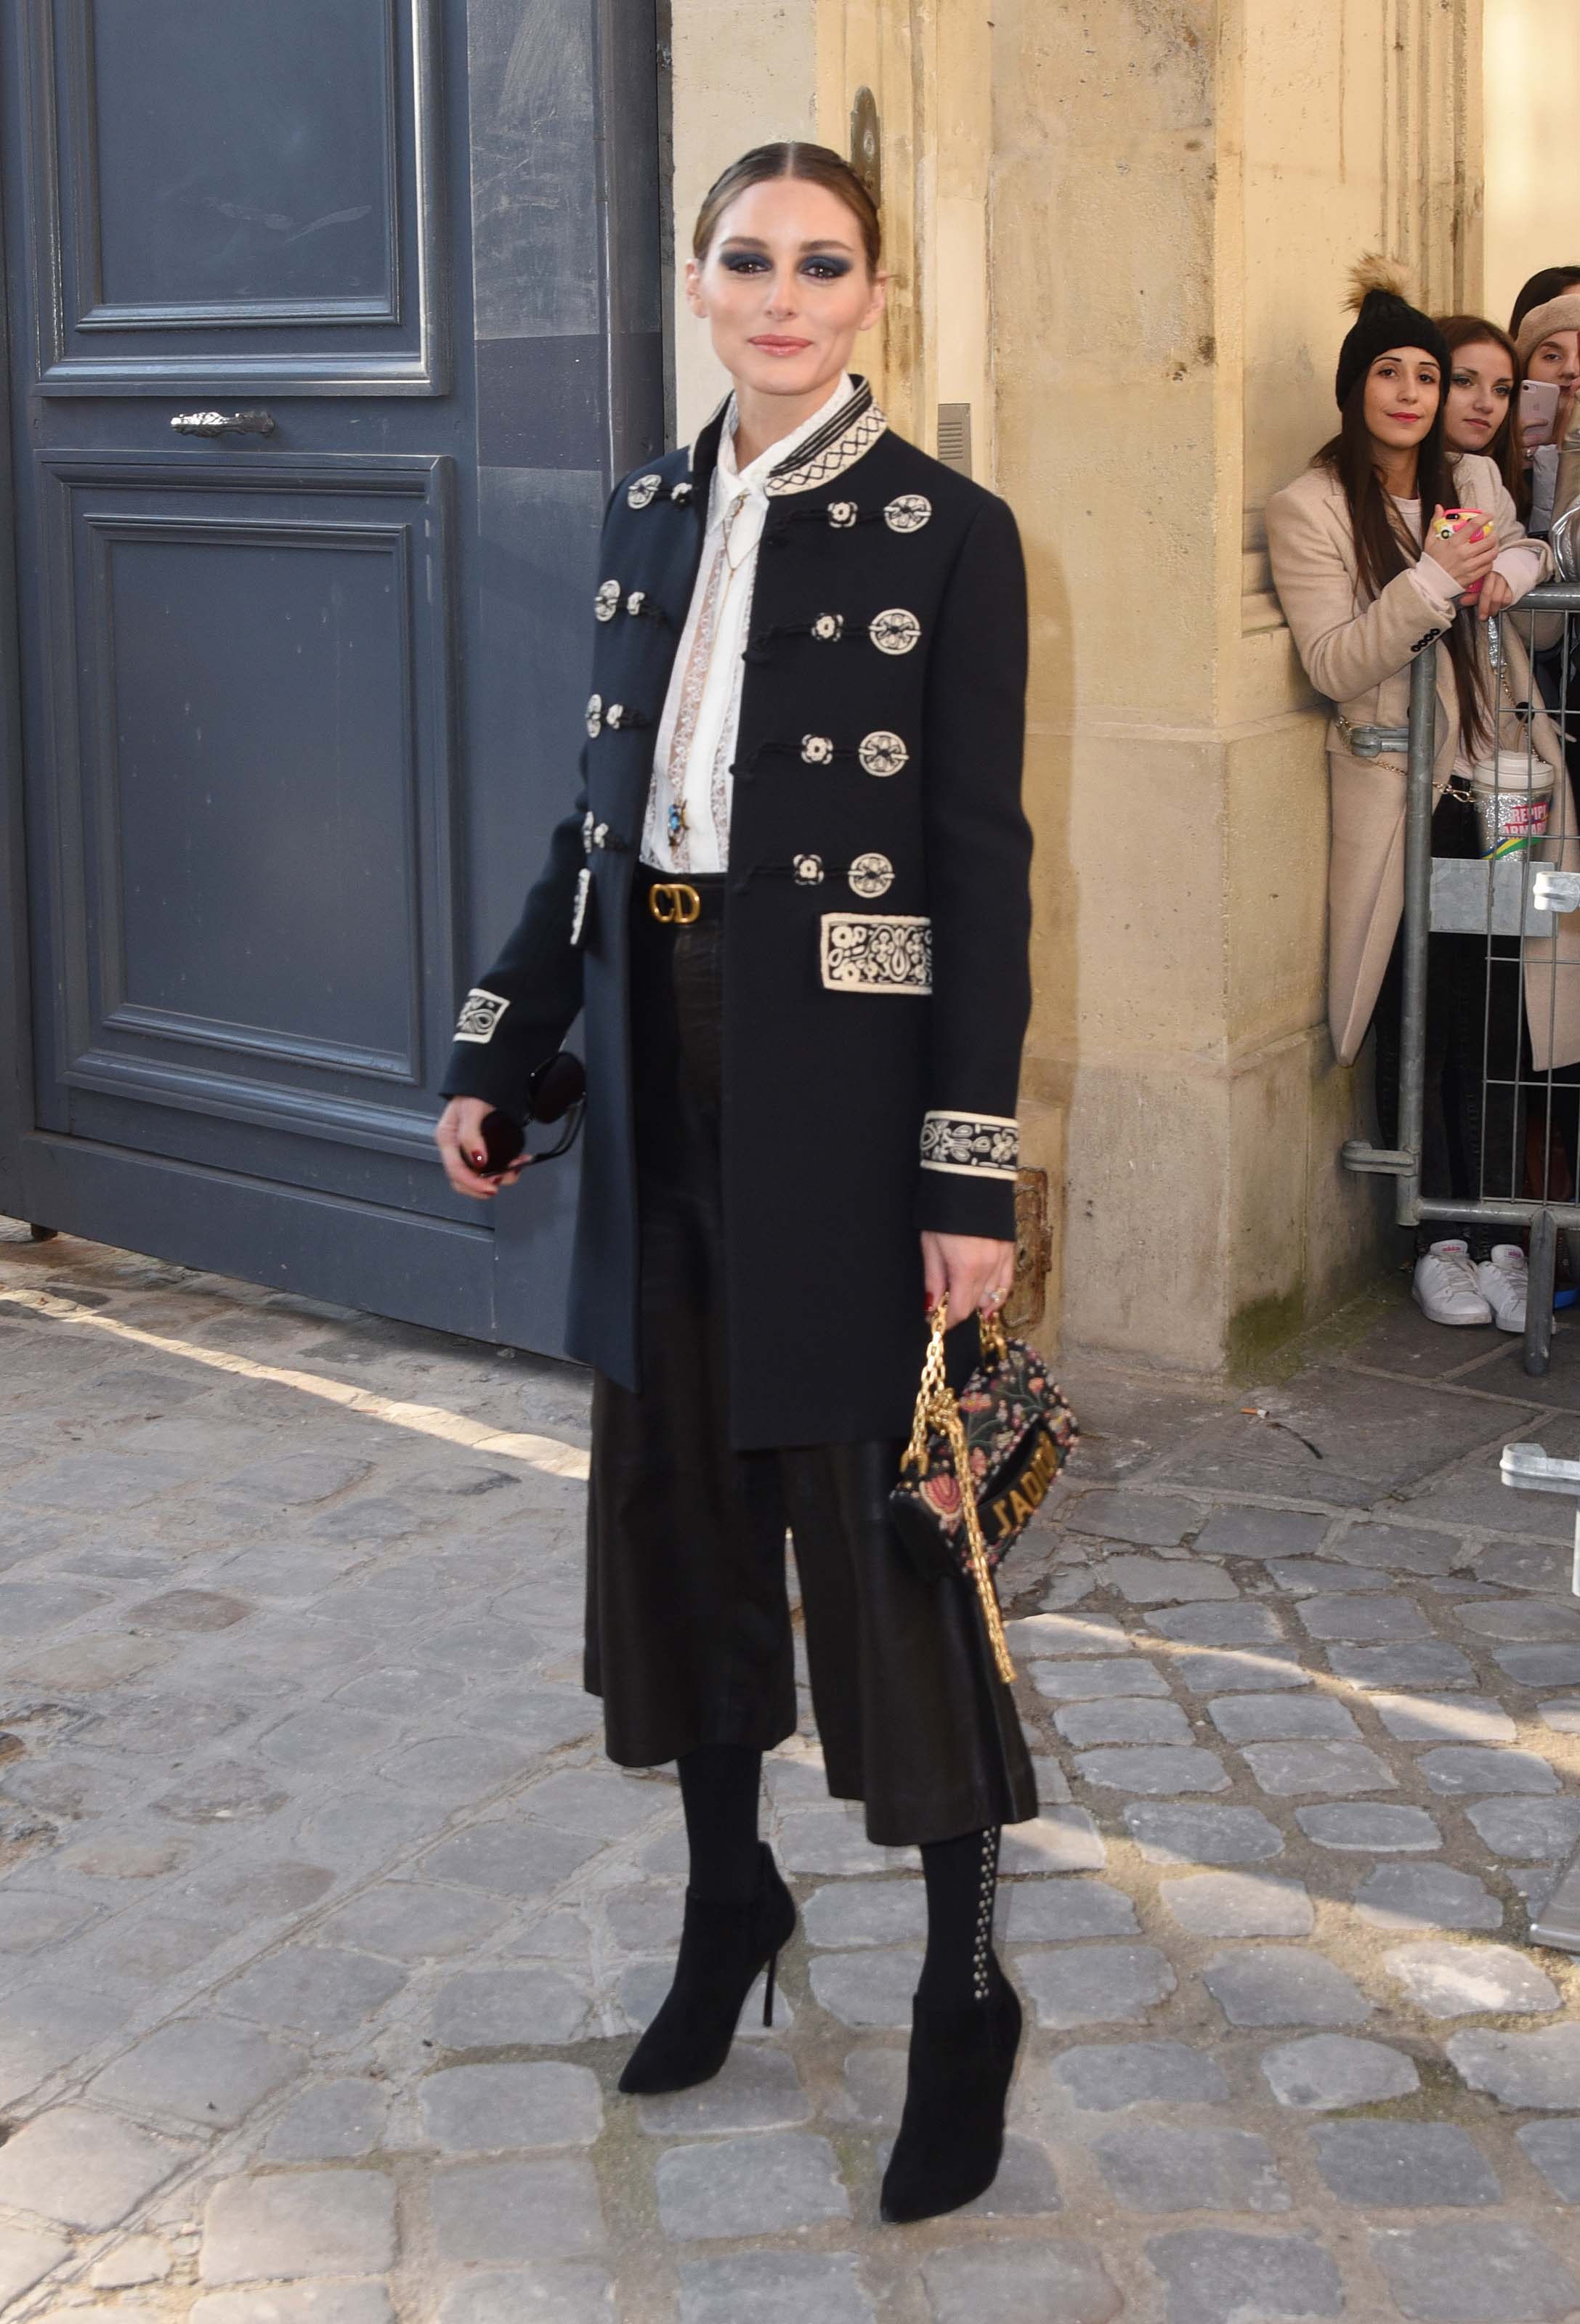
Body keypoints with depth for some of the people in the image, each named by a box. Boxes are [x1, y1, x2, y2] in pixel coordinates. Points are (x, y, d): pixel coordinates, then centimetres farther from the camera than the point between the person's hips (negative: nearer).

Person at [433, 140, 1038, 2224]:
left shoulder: (947, 533, -8)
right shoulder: (648, 519, 9)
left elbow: (985, 868, -11)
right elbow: (596, 818, 13)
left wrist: (974, 1177, -15)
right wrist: (497, 1058, 11)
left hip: (847, 1085, -6)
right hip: (663, 1061, 6)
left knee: (883, 1523, 0)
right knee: (680, 1491, 15)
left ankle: (967, 1997, 15)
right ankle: (729, 1898, 35)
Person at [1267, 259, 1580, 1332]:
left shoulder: (1477, 479, 9)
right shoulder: (1309, 510, -5)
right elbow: (1335, 663, -10)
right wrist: (1432, 581, -21)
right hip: (1399, 793, -4)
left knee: (1491, 1016, 4)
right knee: (1420, 1022, 1)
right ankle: (1440, 1243, 11)